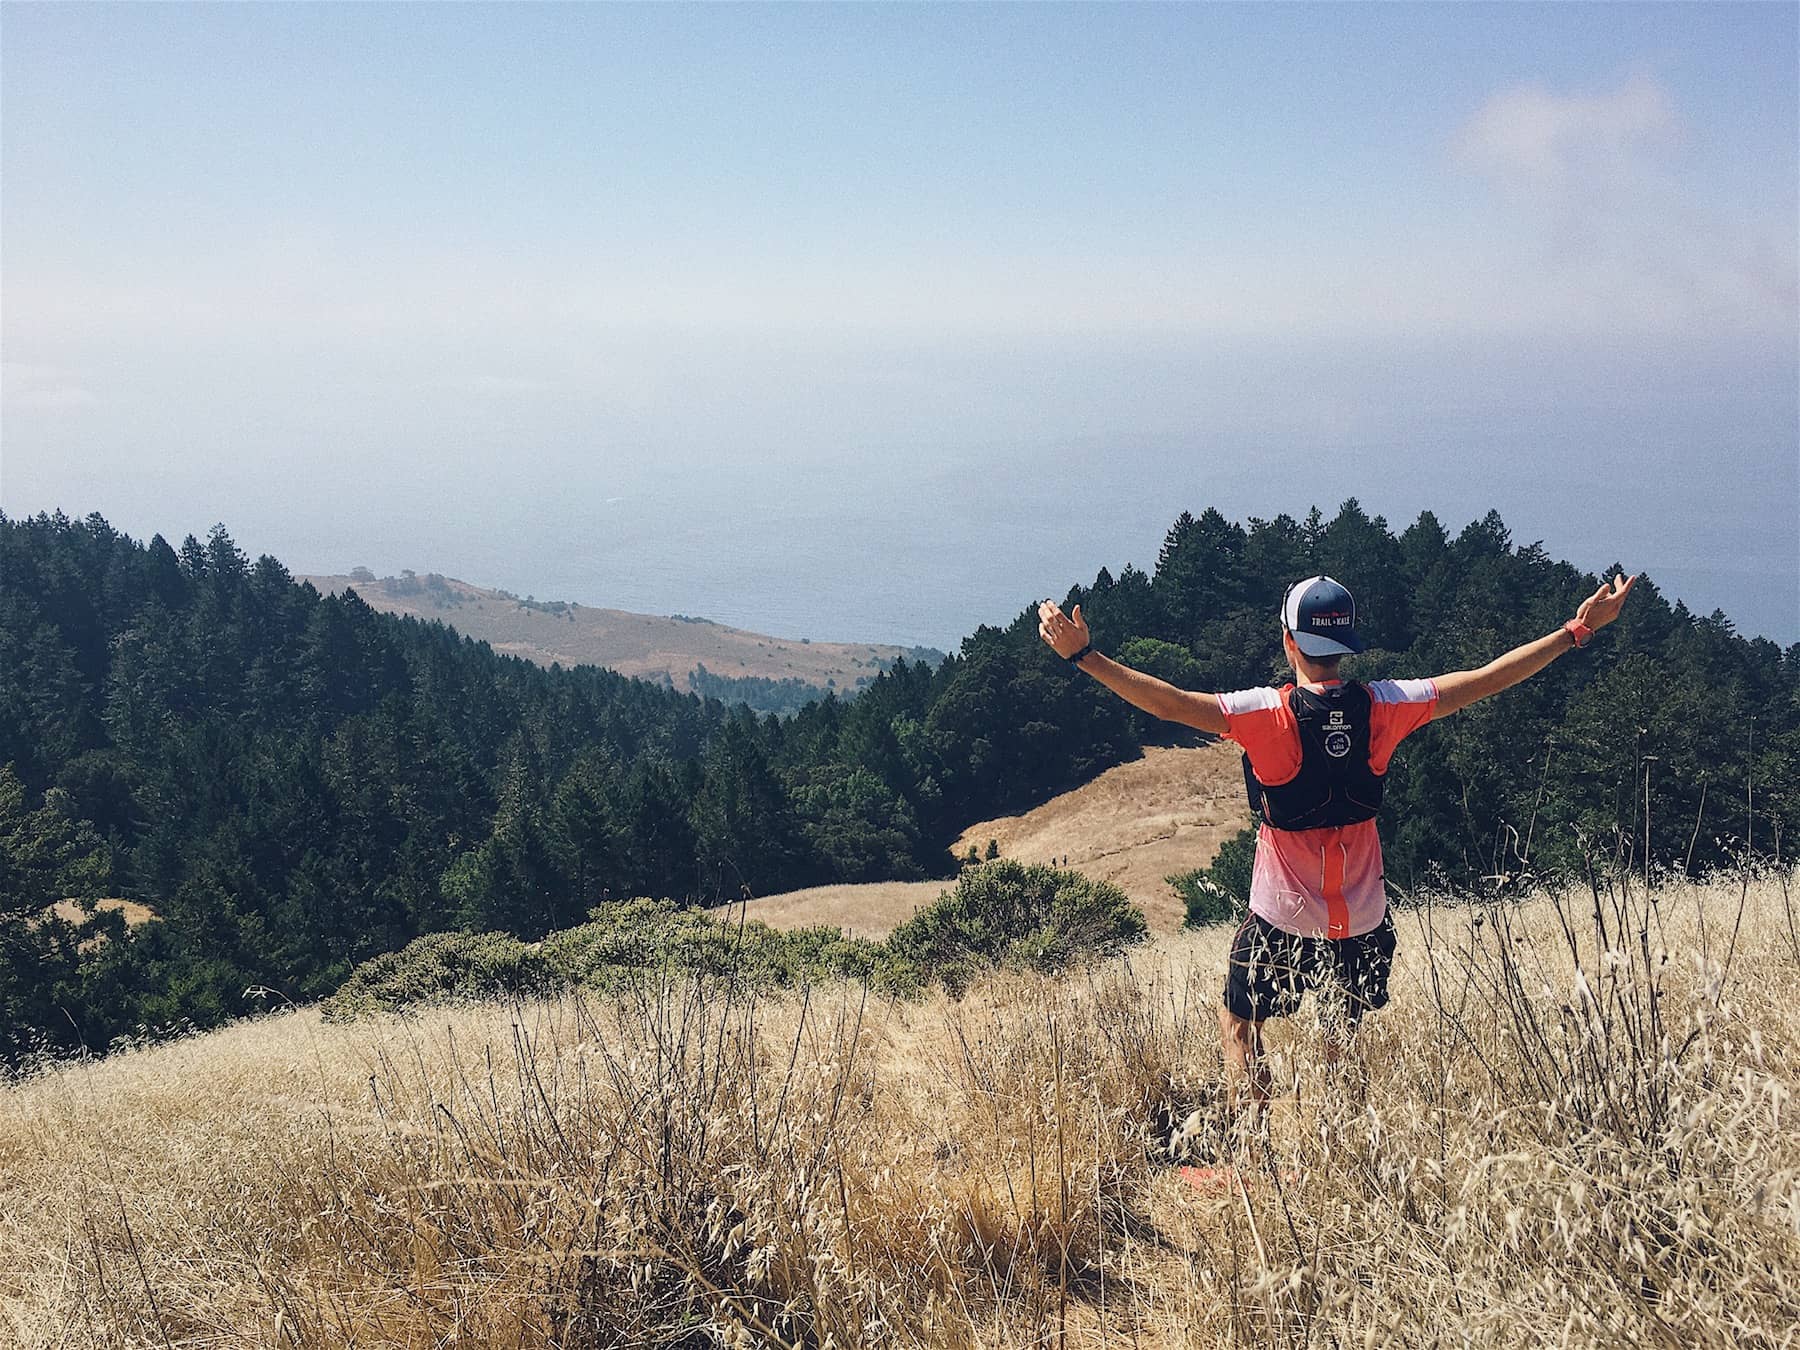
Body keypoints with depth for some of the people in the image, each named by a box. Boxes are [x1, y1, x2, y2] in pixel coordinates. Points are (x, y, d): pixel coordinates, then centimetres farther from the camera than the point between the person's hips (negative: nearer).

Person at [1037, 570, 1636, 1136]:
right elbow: (1488, 678, -2)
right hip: (1363, 917, 3)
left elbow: (1171, 703, -26)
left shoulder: (1269, 714, -18)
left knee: (1238, 1021, 16)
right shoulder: (1383, 705, -7)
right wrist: (1579, 628, 5)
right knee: (1344, 1036, 19)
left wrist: (1083, 655, -26)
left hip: (1282, 916, -3)